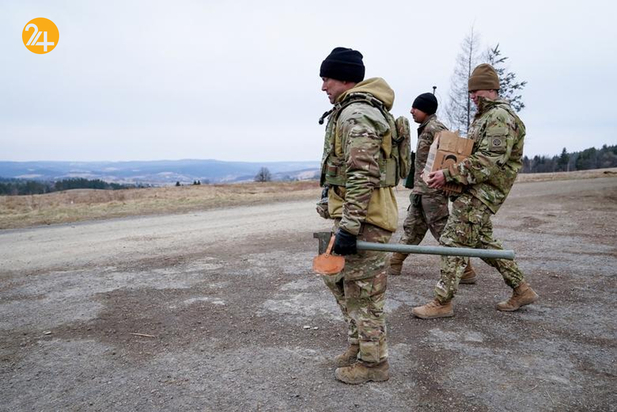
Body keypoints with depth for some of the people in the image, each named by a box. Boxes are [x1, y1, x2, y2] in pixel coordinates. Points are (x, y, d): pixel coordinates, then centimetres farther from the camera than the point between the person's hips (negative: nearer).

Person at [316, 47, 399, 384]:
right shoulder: (353, 111, 19)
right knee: (337, 278, 20)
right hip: (352, 215, 11)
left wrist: (348, 227, -26)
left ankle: (372, 362, 17)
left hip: (363, 218, -11)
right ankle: (359, 345, 32)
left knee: (362, 291, 1)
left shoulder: (356, 114, -16)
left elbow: (362, 175, -25)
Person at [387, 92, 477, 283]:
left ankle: (466, 271, 4)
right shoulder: (425, 129, 17)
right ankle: (394, 264, 24)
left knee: (444, 231, -5)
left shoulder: (434, 128, -12)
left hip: (431, 191, -10)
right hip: (421, 190, 10)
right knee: (411, 228, 15)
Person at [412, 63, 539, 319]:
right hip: (476, 189, 11)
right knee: (482, 241, 17)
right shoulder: (485, 116, 18)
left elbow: (490, 161, -25)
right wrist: (451, 174, 15)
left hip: (482, 192, -11)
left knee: (453, 241, -9)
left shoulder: (500, 116, -15)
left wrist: (449, 174, -28)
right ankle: (522, 290, 27)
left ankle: (442, 303, -1)